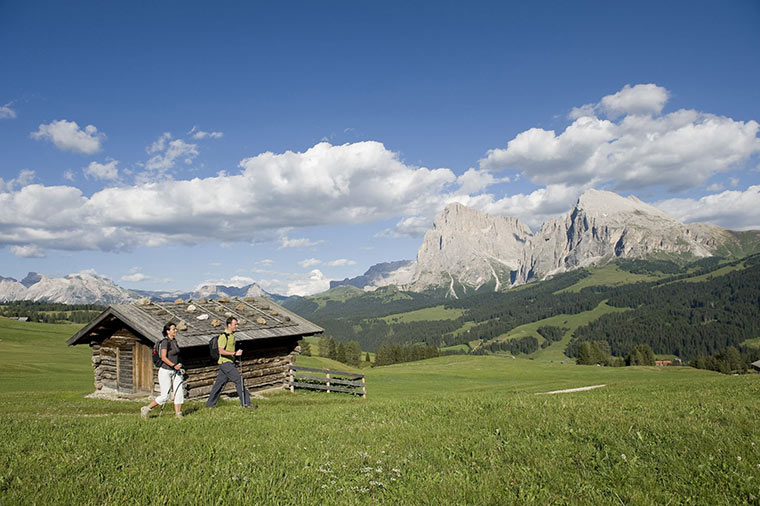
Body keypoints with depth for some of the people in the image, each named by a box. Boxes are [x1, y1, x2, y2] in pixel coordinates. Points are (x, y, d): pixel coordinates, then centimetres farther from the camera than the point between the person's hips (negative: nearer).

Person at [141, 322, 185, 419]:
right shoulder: (165, 342, -15)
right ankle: (146, 409, 14)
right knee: (165, 396, -4)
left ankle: (178, 414, 3)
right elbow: (164, 358, -24)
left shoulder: (174, 341, 10)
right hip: (165, 371, -8)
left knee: (180, 391, -2)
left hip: (175, 372, 8)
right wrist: (174, 365, -30)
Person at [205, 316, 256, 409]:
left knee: (219, 383, 14)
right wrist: (235, 353, -25)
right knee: (238, 379, -11)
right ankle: (246, 403, -9)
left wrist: (237, 353, 18)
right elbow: (221, 351, -22)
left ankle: (210, 404, 23)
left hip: (230, 362, 9)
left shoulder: (232, 335, 14)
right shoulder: (223, 336, -15)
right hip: (225, 362, -9)